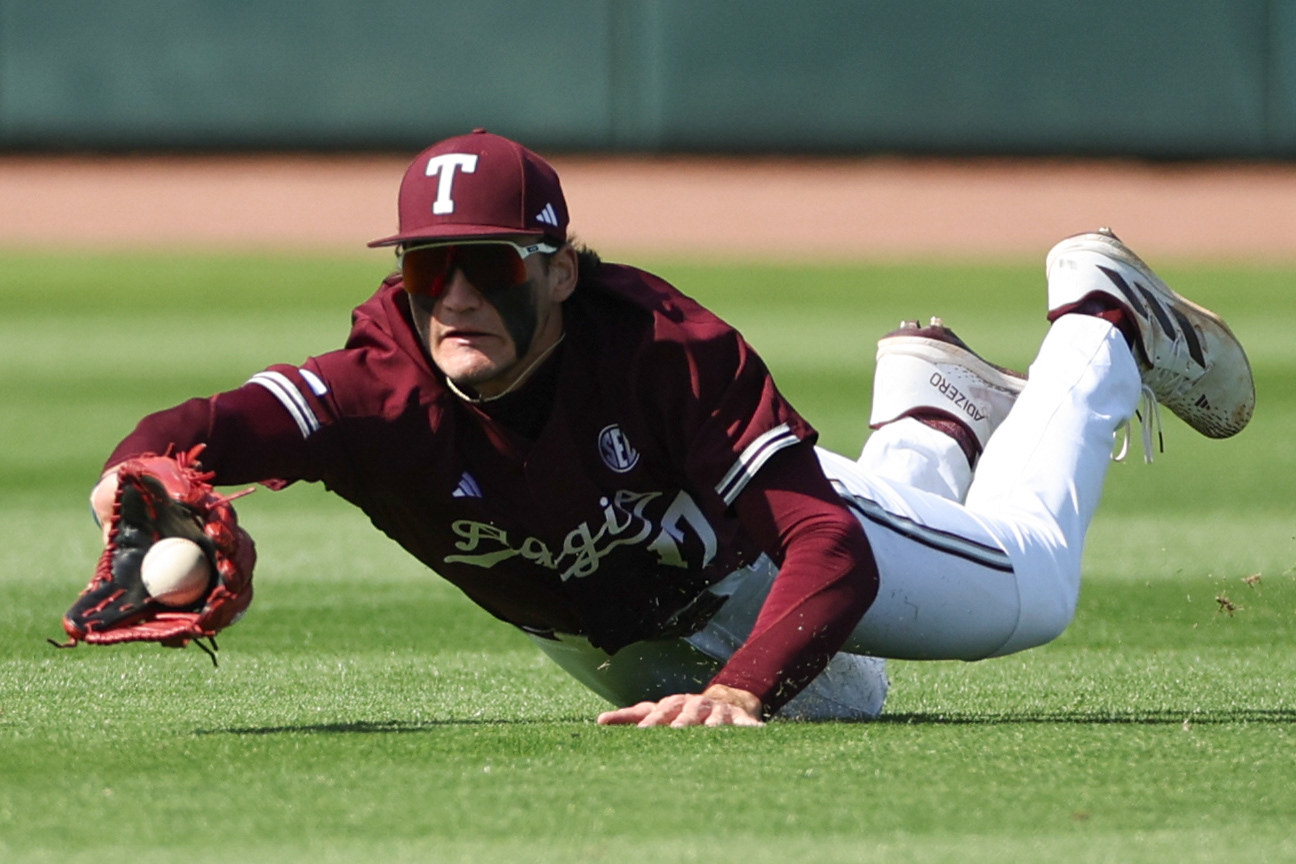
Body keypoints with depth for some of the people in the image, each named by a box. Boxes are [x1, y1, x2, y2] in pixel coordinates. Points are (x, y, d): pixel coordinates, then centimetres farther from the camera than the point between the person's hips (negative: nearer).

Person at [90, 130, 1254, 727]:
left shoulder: (671, 353, -43)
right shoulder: (379, 390, -41)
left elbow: (832, 547, -48)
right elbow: (217, 427, -59)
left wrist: (743, 690, -66)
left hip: (747, 547, -3)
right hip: (610, 642, 3)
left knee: (1028, 587, 15)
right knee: (840, 694, 32)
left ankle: (1103, 326, 40)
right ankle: (927, 428, 55)